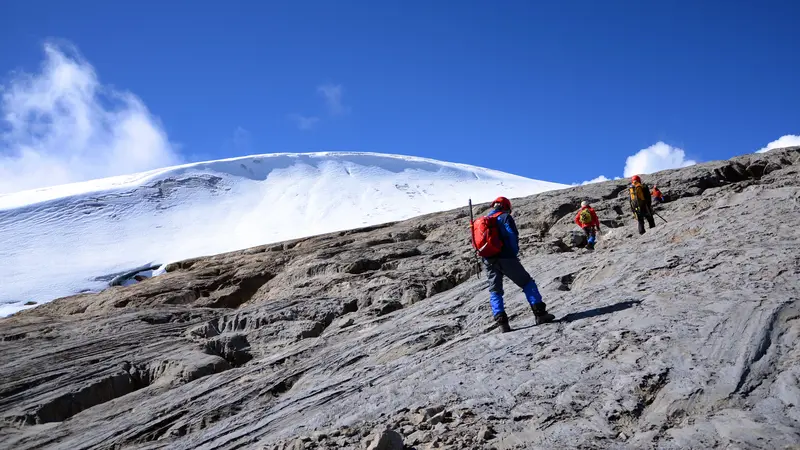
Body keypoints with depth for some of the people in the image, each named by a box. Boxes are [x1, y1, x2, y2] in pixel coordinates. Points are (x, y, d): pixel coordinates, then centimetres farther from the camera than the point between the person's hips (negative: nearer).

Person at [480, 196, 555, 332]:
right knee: (527, 283, 5)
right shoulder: (505, 217, 1)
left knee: (495, 291, 11)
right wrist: (515, 253, 3)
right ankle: (540, 313, -3)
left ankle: (501, 322, -2)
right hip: (506, 258, -5)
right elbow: (512, 236, -9)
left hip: (489, 261, 5)